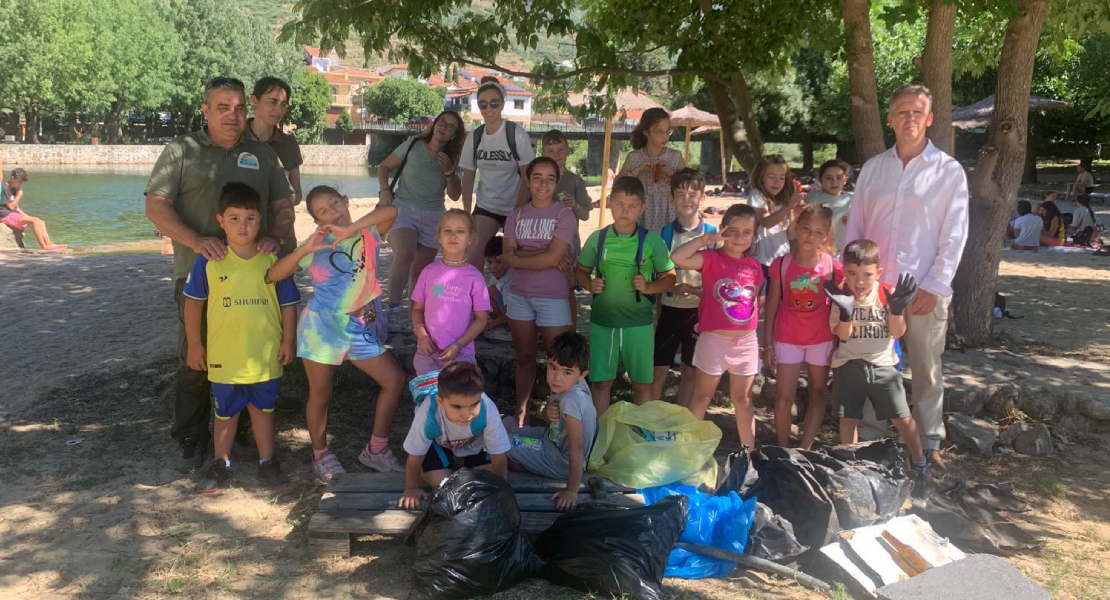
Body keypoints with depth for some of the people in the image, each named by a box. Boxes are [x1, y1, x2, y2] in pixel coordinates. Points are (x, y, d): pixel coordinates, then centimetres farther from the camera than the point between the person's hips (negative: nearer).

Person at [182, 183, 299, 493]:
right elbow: (193, 302, 1)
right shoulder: (209, 261, -7)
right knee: (225, 412, 14)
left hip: (266, 354, 1)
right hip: (224, 355, 0)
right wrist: (194, 344, 2)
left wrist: (288, 341, 0)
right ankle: (221, 465, 29)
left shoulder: (273, 260, -5)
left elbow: (288, 304, 2)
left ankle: (267, 462, 28)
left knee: (263, 408, 15)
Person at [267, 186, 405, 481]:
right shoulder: (317, 248, -5)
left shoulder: (368, 234, -1)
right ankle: (320, 455, 30)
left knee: (395, 380, 0)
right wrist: (305, 249, -25)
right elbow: (273, 275, -12)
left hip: (360, 328, 3)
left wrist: (349, 230, -29)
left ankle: (376, 449, 15)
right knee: (320, 395, 8)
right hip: (321, 326, -3)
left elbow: (391, 211, -22)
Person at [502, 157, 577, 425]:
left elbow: (553, 257, -16)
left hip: (552, 298, -4)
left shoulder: (564, 215, -5)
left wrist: (516, 257, -8)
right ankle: (520, 414, 22)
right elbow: (509, 254, -6)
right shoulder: (516, 216, 6)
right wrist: (544, 255, -16)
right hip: (519, 295, 4)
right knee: (524, 357, 14)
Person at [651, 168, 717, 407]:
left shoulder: (712, 234, -3)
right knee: (658, 370, 3)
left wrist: (696, 289, -17)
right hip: (670, 308, 0)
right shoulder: (666, 233, -1)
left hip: (699, 310, 0)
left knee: (690, 372, 12)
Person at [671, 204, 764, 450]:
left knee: (742, 397, 16)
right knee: (703, 395, 9)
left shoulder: (754, 266, 6)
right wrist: (704, 239, -24)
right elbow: (677, 258, -26)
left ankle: (749, 449, 26)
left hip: (747, 340, 4)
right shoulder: (712, 258, -10)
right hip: (715, 339, -4)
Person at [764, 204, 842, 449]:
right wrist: (768, 344, -1)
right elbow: (771, 305, -1)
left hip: (821, 339, 1)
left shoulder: (833, 267, -9)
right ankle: (783, 450, 14)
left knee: (818, 394, 9)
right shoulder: (782, 264, -8)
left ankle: (804, 450, 19)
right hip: (787, 339, -1)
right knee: (783, 398, -1)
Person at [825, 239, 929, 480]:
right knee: (848, 418, 5)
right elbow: (843, 335, -13)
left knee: (903, 418, 2)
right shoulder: (840, 295, -8)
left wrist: (897, 308, -25)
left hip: (883, 365, 0)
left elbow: (897, 332, -9)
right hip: (849, 365, 0)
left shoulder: (888, 294, -7)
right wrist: (846, 311, -30)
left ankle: (918, 457, 25)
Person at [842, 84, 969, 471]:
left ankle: (929, 443, 21)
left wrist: (934, 286, -10)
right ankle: (868, 439, 20)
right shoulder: (873, 169, 8)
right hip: (874, 286, 2)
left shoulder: (948, 171, 0)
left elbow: (954, 235, -3)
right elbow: (854, 228, 10)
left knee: (927, 370, 7)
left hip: (925, 290, -2)